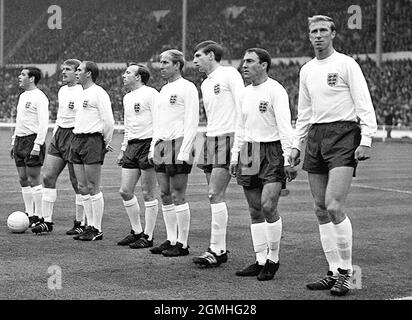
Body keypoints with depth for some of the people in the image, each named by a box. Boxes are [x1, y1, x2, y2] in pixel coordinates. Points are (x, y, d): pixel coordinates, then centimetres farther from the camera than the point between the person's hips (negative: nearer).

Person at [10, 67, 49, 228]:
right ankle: (29, 214, 14)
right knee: (23, 180, 9)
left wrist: (37, 145, -21)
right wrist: (14, 142, 19)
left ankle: (38, 216, -1)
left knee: (34, 180, -6)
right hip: (19, 140, 9)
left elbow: (44, 124, -16)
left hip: (32, 140, -9)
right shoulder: (23, 96, 17)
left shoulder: (39, 97, -11)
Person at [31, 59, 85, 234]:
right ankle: (47, 221, 6)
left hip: (74, 135, -8)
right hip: (59, 134, 8)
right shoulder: (62, 90, 15)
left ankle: (80, 223, 9)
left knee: (76, 181, -2)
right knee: (48, 177, 2)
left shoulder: (82, 92, -11)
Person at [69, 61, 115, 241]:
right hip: (77, 141, 9)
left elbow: (108, 121, -14)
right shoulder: (81, 93, 17)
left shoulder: (99, 93, -10)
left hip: (92, 141, -9)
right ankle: (90, 226, 14)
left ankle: (97, 230, -1)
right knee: (82, 187, 8)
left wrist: (106, 143, -6)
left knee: (93, 187, -6)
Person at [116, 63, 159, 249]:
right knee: (125, 191, 6)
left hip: (147, 144, -8)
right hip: (132, 145, 9)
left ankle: (147, 237, 4)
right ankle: (136, 231, 19)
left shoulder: (150, 94, -7)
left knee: (147, 193, -3)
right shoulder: (127, 98, 19)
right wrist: (123, 149, 23)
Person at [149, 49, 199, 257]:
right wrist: (153, 147, 15)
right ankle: (171, 240, 14)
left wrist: (184, 152, -18)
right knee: (165, 196, 8)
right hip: (161, 146, 8)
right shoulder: (164, 89, 19)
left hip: (178, 146, -8)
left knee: (178, 196, -6)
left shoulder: (187, 88, -7)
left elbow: (192, 123, -13)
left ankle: (182, 244, 0)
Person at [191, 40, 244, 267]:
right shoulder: (205, 84, 21)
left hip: (228, 138, -8)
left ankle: (216, 250, -13)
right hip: (210, 139, 8)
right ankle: (220, 248, 7)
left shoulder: (229, 74, -4)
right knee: (215, 197, 5)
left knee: (215, 195, -14)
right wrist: (207, 142, 16)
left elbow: (242, 107, -11)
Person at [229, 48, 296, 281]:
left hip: (272, 152, -7)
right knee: (255, 211, 6)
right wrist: (235, 156, 18)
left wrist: (288, 158, -20)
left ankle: (274, 259, -1)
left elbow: (285, 127, -14)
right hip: (249, 153, 7)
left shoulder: (275, 90, -8)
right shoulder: (247, 92, 15)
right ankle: (260, 261, 12)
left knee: (268, 206, -16)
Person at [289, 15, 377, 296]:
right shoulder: (306, 70, 16)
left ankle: (346, 271, -5)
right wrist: (296, 144, 16)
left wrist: (366, 141, -14)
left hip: (343, 135, -6)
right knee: (321, 210, 4)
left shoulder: (346, 64, -2)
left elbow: (364, 106, -6)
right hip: (315, 137, 6)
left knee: (334, 206, -16)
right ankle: (334, 272, 11)